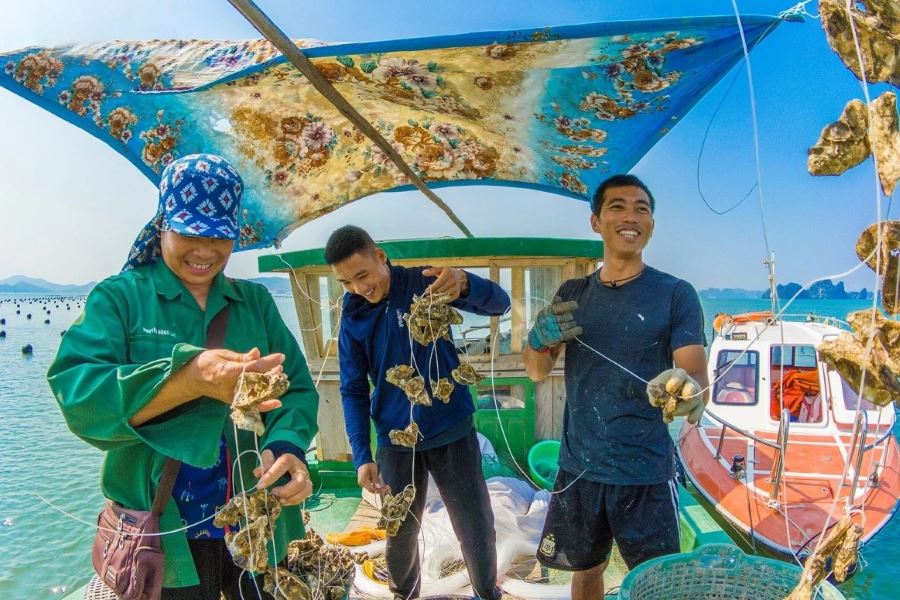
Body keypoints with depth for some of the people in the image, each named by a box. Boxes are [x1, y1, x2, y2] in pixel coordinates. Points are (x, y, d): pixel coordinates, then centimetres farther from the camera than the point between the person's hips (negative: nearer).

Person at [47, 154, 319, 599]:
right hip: (164, 531, -2)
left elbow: (297, 389, -1)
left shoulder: (256, 301, 5)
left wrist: (288, 447, -23)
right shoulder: (119, 296, -4)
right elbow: (77, 395, -18)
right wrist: (190, 377, -34)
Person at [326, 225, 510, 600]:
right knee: (400, 532, 16)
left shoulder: (424, 283, -9)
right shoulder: (352, 319, -2)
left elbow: (499, 304, -18)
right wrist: (361, 456, -11)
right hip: (395, 440, 2)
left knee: (476, 527, 6)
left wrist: (464, 283, -41)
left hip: (452, 430, -2)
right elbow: (353, 392, 0)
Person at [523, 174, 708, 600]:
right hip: (578, 468, 3)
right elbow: (537, 372, 2)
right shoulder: (573, 293, 4)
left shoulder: (675, 294, -7)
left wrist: (688, 388, -39)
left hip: (646, 472, -3)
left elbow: (695, 375, -15)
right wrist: (540, 339, -21)